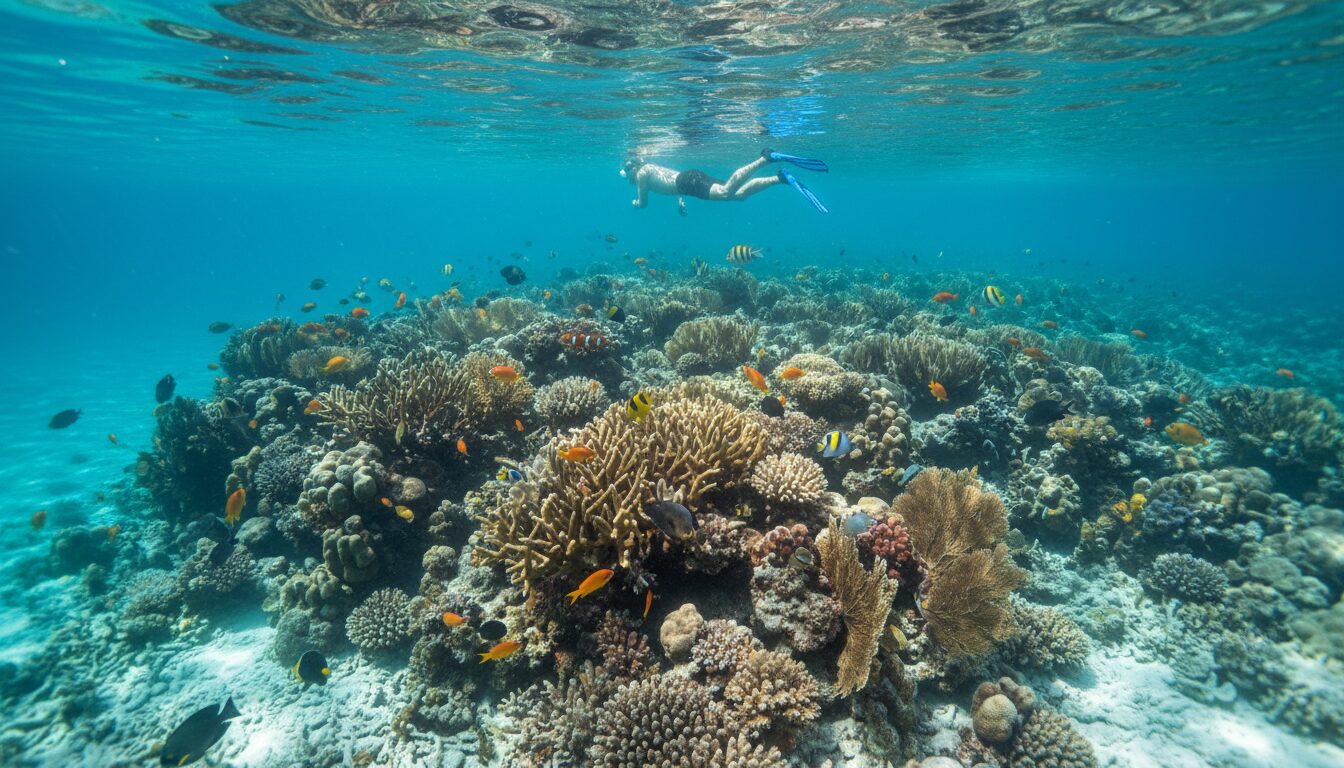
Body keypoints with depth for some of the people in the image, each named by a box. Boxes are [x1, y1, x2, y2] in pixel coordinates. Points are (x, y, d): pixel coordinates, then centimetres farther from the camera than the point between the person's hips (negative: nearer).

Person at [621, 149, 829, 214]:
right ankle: (781, 177, -14)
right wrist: (680, 199, 31)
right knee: (739, 194, -1)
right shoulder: (651, 167, 35)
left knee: (726, 192, -29)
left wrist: (634, 202, 31)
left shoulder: (642, 173, 9)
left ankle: (765, 158, -39)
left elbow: (643, 203, 10)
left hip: (688, 180, -8)